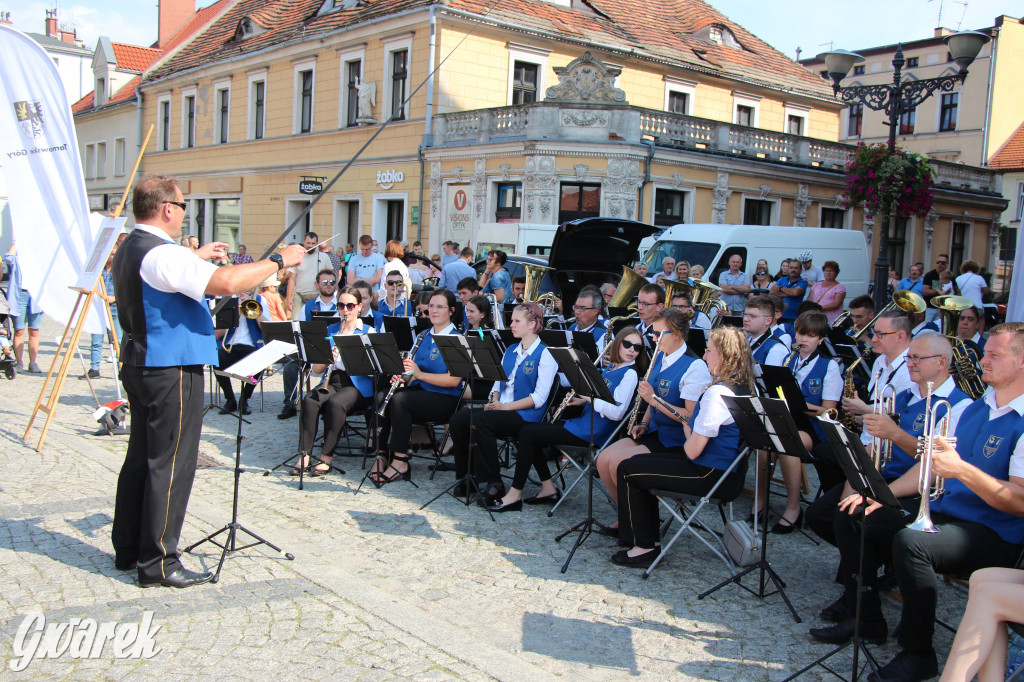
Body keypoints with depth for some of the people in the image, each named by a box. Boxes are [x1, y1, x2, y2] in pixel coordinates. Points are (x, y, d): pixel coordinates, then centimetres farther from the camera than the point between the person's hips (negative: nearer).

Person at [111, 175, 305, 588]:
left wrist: (195, 258, 31)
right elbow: (227, 283, -32)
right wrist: (279, 261, -21)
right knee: (171, 465, -3)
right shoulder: (163, 255, -20)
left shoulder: (129, 250, 12)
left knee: (142, 457, 17)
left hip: (140, 364, 10)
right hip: (172, 369, -10)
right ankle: (157, 563, 4)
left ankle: (128, 549, 27)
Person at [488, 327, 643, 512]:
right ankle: (549, 489, 10)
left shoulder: (629, 374, -14)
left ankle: (515, 495, -4)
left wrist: (589, 396, -18)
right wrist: (583, 400, 3)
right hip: (584, 422, 10)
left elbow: (616, 413, -24)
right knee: (530, 430, 10)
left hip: (591, 433, -10)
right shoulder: (611, 367, 14)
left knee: (527, 434, -10)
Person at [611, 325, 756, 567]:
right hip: (729, 469, 10)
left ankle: (644, 546, 7)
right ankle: (650, 536, 24)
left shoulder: (717, 393, -24)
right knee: (643, 461, 20)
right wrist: (693, 430, 5)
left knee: (628, 470, -2)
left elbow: (693, 450, -24)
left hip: (712, 475, -10)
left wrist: (687, 430, -4)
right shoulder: (745, 387, 5)